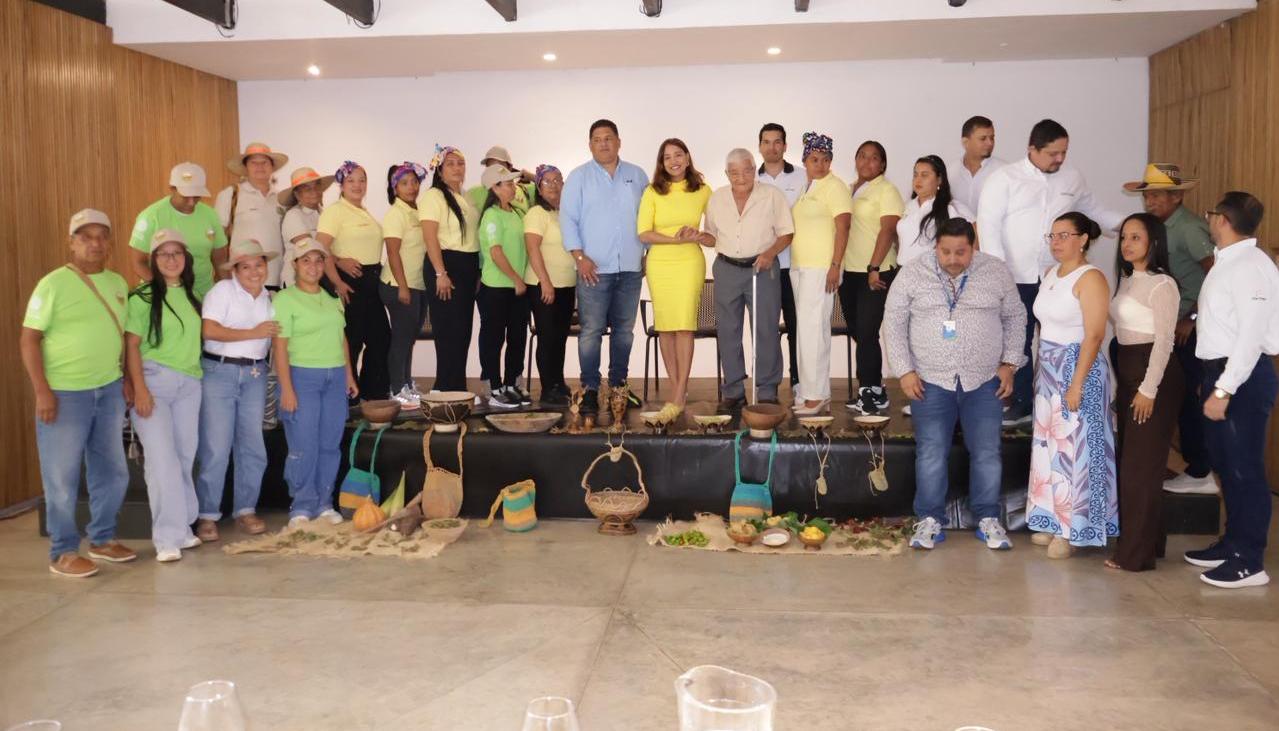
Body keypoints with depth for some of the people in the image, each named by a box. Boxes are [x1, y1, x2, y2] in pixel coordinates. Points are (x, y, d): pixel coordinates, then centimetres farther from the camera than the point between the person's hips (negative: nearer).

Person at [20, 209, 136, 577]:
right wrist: (42, 390, -16)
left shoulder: (118, 283, 9)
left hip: (109, 391, 6)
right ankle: (63, 553, 15)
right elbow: (28, 340, -10)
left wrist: (126, 378, 12)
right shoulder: (54, 283, -9)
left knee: (112, 471, 14)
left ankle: (102, 539, 30)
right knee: (62, 477, 3)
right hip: (65, 393, -6)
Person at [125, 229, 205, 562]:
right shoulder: (143, 296, -3)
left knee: (185, 456, 7)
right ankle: (168, 538, -4)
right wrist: (139, 388, -14)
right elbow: (132, 344, -6)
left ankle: (182, 526, 18)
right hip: (154, 379, -5)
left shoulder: (192, 294, 12)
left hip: (190, 384, 5)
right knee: (162, 457, -8)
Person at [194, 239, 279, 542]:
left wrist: (269, 365, 5)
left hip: (255, 375, 5)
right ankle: (207, 515, 6)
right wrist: (253, 333, -15)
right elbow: (209, 330, -17)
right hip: (219, 372, -5)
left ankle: (245, 509, 20)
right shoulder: (222, 290, -5)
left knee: (252, 446, 8)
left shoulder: (269, 298, 12)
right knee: (215, 447, -4)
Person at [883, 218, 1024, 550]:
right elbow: (893, 322, 1)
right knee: (931, 453, 1)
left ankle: (988, 519, 19)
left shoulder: (996, 272, 1)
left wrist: (1009, 363, 3)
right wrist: (905, 371, -4)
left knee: (987, 452, 4)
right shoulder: (912, 273, -2)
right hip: (931, 381, -1)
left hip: (983, 381, 1)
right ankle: (930, 520, 13)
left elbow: (1015, 317, 10)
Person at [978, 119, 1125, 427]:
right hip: (1016, 277, -2)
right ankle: (1021, 403, 19)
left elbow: (1094, 211, 22)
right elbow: (988, 223, -8)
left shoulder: (1072, 179, 9)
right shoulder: (1004, 178, -3)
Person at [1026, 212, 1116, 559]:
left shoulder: (1090, 278, -13)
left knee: (1073, 448, -2)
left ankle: (1073, 529, 7)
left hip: (1078, 368, -8)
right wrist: (1040, 370, 10)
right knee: (1050, 446, 12)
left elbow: (1093, 336, -18)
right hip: (1049, 370, 8)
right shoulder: (1050, 273, 12)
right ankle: (1054, 522, 22)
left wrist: (1076, 384, -21)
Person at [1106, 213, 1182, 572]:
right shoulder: (1127, 279, 13)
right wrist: (1120, 384, 13)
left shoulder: (1161, 284, -12)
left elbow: (1164, 340, -15)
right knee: (1129, 464, 12)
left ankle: (1137, 553, 3)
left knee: (1140, 466, -4)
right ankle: (1143, 541, 23)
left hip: (1153, 375, -8)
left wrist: (1149, 389, -18)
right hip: (1127, 374, 8)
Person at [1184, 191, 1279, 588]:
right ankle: (1232, 543, 32)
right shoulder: (1227, 263, 12)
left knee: (1245, 469, -2)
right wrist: (1212, 381, 14)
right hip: (1220, 372, 10)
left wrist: (1224, 389, -24)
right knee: (1225, 465, 18)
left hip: (1243, 376, -10)